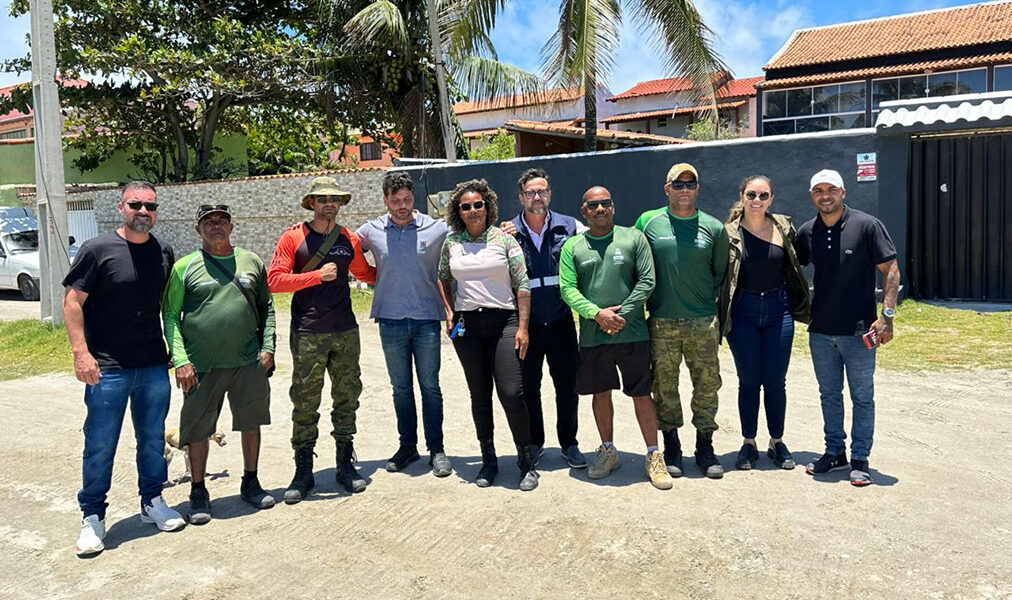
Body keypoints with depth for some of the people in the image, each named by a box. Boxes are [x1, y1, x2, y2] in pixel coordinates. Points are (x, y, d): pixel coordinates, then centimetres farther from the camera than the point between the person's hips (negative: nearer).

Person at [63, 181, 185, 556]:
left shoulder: (163, 253, 7)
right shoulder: (98, 250, -6)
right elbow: (72, 302, -6)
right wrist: (81, 352, -14)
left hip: (154, 367, 4)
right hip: (107, 369, -4)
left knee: (153, 439, 13)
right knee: (100, 445, 4)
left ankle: (152, 502, 29)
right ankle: (93, 516, 19)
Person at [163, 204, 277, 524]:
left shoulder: (251, 261, 9)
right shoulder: (185, 267, 1)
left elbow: (266, 306, 13)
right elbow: (170, 315, 0)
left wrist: (268, 347, 2)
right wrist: (181, 359, -10)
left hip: (249, 361, 2)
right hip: (202, 366, -2)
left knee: (251, 423, 11)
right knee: (198, 430, 6)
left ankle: (250, 483, 29)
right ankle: (198, 492, 23)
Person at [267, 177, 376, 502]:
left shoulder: (349, 239, 11)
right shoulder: (294, 237, -1)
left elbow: (365, 273, 28)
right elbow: (275, 280, -9)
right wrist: (318, 275, -14)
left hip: (346, 332, 4)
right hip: (307, 335, -4)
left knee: (347, 399, 9)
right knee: (305, 404, 0)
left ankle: (346, 465, 22)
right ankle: (303, 472, 13)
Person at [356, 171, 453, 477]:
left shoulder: (437, 229, -2)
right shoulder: (371, 231, 2)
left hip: (427, 319, -2)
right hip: (391, 320, 2)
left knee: (430, 386, 4)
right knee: (401, 388, 11)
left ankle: (436, 449, 14)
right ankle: (407, 446, 23)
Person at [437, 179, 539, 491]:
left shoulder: (504, 239, 0)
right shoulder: (451, 243, 8)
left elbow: (522, 284, -1)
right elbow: (443, 278, 23)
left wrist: (523, 327, -7)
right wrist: (449, 312, 10)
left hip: (503, 321, -3)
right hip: (466, 325, 3)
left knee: (511, 393, -9)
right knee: (479, 394, 9)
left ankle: (527, 462, 7)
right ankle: (489, 461, 22)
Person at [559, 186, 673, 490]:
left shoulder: (633, 238, 3)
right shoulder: (573, 247, 6)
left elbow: (647, 281, -2)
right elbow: (568, 289, 0)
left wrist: (622, 316, -11)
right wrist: (597, 313, -14)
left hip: (632, 332, -2)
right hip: (592, 336, 2)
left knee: (642, 394, 3)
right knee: (601, 394, 12)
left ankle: (654, 456, 16)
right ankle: (608, 451, 29)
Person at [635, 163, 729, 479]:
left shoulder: (713, 227, 5)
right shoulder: (649, 222, 3)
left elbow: (720, 272, 15)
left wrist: (704, 299, 9)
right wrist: (651, 298, 8)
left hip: (703, 322, 1)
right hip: (661, 322, -1)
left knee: (707, 385, 5)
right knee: (665, 386, 6)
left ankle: (705, 448, 20)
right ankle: (671, 448, 20)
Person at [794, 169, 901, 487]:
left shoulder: (867, 225, -8)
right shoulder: (807, 232, 4)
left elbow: (891, 270, -8)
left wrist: (887, 315, -16)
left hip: (858, 330, -4)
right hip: (820, 330, 4)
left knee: (862, 397, 6)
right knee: (829, 394, 14)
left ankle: (860, 459, 16)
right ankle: (835, 451, 28)